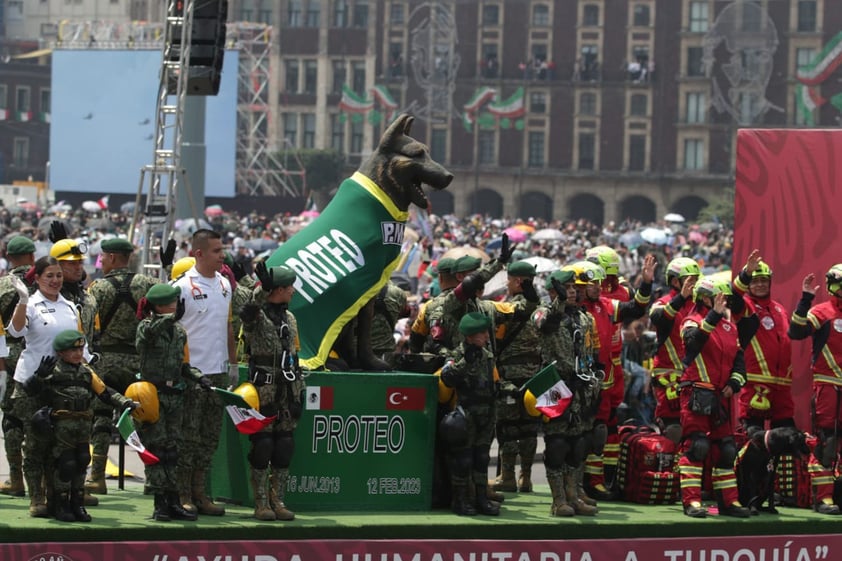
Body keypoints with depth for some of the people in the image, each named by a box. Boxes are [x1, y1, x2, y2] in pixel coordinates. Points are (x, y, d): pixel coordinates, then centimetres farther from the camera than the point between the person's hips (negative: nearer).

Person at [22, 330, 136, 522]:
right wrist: (40, 375, -26)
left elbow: (105, 392, 14)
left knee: (81, 462, 9)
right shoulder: (53, 369, -3)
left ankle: (77, 504, 19)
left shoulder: (86, 371, 13)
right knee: (65, 464, -5)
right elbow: (29, 388, -8)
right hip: (62, 424, -6)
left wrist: (125, 402, 4)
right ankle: (61, 506, 6)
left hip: (84, 424, 6)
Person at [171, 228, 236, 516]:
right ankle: (182, 495, 3)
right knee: (188, 436, -3)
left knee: (210, 437, 10)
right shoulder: (183, 286, -10)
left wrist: (233, 364, 17)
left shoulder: (224, 285, 12)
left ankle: (199, 493, 17)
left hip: (218, 373, 7)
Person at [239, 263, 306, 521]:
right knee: (262, 445, -5)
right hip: (263, 391, -7)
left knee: (284, 447, 5)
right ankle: (261, 503, 0)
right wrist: (264, 289, -51)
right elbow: (250, 309, -33)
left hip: (286, 392, 7)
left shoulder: (289, 319, 17)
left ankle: (277, 500, 12)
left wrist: (298, 394, 18)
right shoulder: (256, 316, -6)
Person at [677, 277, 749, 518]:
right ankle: (691, 501, -12)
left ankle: (729, 501, 18)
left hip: (720, 396, 7)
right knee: (695, 446, -12)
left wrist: (734, 383, 2)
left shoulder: (729, 326, 16)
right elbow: (694, 339, -28)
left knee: (726, 448, 10)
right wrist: (714, 316, -34)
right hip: (696, 395, -7)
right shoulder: (693, 322, -5)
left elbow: (738, 358, 17)